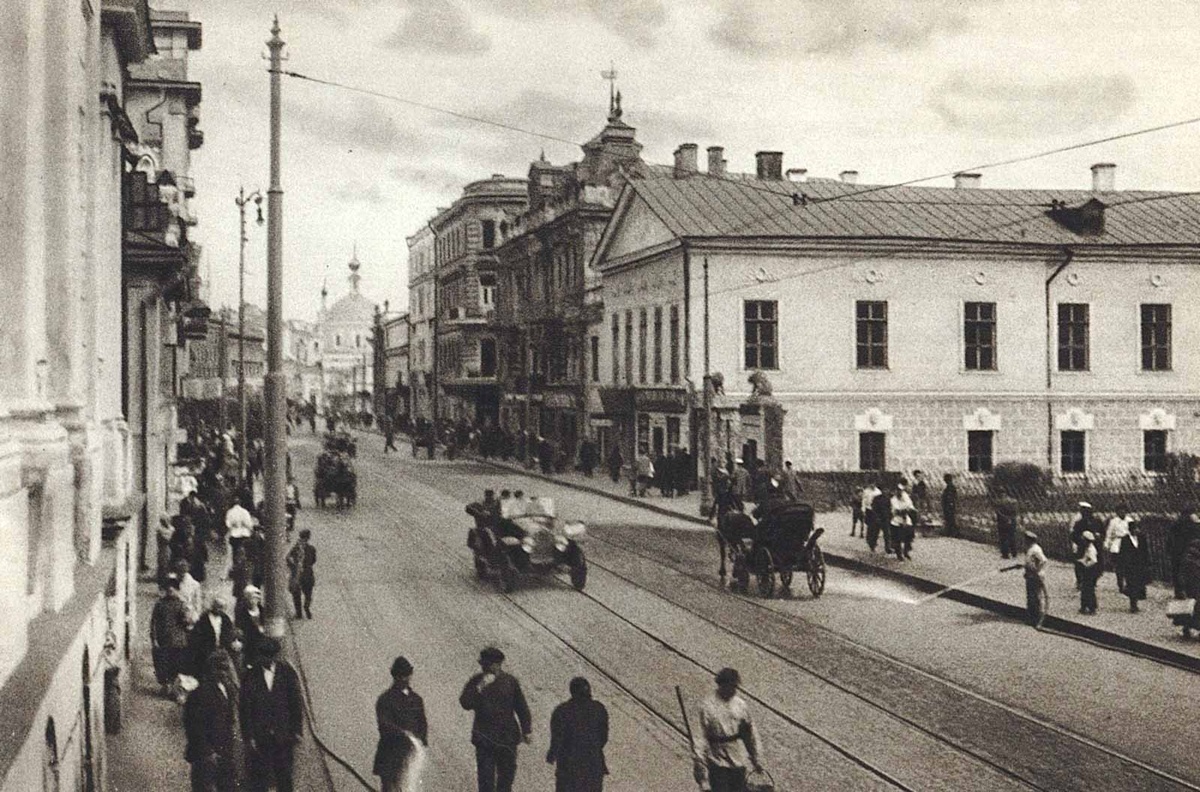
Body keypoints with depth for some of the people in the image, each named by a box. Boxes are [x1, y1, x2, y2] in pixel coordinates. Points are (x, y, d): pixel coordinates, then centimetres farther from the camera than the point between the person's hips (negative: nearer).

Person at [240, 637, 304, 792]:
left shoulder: (287, 672, -3)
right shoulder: (251, 676, -7)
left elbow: (297, 702, 1)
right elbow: (245, 709, -4)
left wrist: (297, 730, -1)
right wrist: (248, 737, -7)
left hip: (283, 735, 1)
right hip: (259, 737, -1)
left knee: (284, 775, 10)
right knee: (258, 778, 2)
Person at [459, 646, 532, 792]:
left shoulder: (510, 681, 0)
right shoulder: (476, 682, -5)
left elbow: (521, 707, 7)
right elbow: (465, 703, -19)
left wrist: (526, 730, 8)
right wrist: (480, 688, -31)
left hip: (508, 737, 2)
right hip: (484, 738, -2)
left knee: (507, 772, 11)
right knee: (485, 775, -3)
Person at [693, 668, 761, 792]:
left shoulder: (740, 704, 0)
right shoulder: (707, 706, -13)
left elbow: (750, 733, 9)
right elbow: (702, 736, -13)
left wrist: (755, 759, 12)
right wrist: (699, 765, -14)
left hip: (738, 760, 4)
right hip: (717, 762, -4)